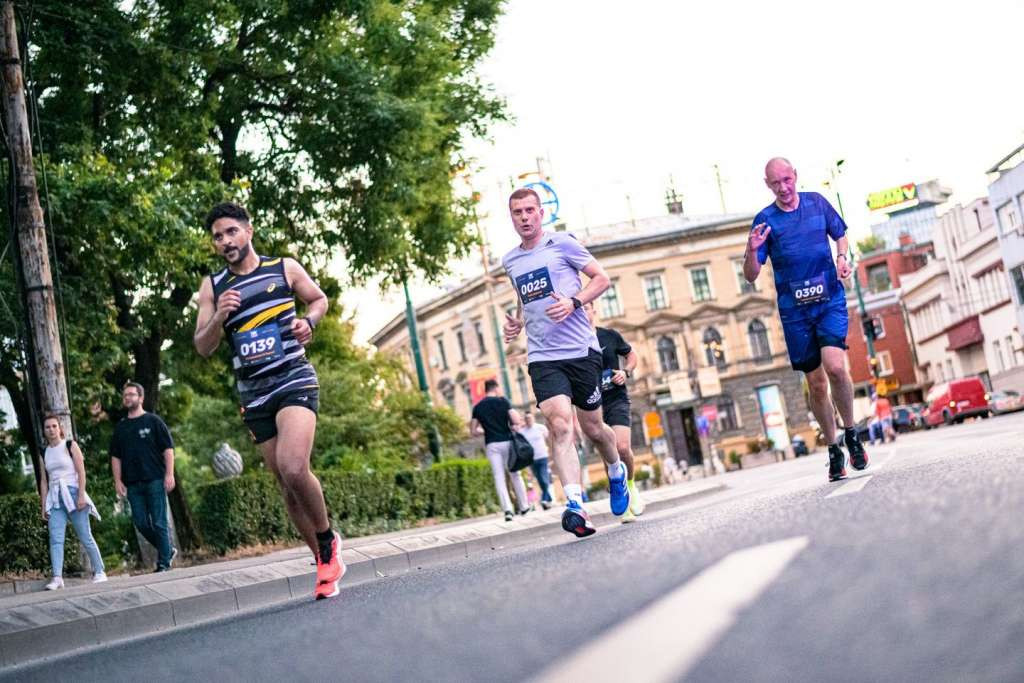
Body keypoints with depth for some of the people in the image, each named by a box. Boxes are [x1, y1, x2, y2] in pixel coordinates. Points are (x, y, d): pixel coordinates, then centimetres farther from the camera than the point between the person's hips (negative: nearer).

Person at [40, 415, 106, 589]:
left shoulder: (70, 445, 2)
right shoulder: (44, 453, 14)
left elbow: (81, 472, -5)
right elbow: (44, 481, 14)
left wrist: (81, 496, -14)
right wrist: (44, 506, 8)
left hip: (72, 493, -4)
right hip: (55, 499, 4)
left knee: (85, 536, -2)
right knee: (55, 539, -11)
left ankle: (99, 572, 8)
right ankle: (57, 577, -18)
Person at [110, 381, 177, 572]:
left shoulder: (153, 421, 2)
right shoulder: (121, 427, 14)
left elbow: (168, 448, -2)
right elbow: (115, 456, 16)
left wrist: (169, 474, -10)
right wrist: (118, 481, 6)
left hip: (154, 480, -5)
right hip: (132, 484, 5)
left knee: (159, 522, -4)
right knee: (141, 523, 3)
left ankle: (164, 563, 2)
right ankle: (168, 550, 21)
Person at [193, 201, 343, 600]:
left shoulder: (284, 268, 3)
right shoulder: (212, 287, 7)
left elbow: (319, 299, 19)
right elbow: (202, 348, 5)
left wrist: (309, 322, -2)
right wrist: (219, 317, -14)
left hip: (294, 380, -3)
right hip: (253, 394, 4)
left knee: (293, 469, -24)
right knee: (286, 483, 5)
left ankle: (327, 542, -1)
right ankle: (325, 560, 19)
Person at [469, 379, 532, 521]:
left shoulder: (477, 407, 5)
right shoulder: (503, 401, -4)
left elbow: (473, 431, 5)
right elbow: (516, 420, -13)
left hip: (491, 445, 1)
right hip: (507, 442, -1)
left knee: (499, 477, 1)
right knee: (515, 475, 13)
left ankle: (507, 509, -13)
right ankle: (524, 507, 20)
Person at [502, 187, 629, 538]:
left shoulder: (561, 243, -1)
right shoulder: (510, 261, 13)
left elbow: (601, 278, 0)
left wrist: (574, 302, -16)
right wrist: (517, 322, 10)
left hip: (580, 350, -2)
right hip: (541, 357, 2)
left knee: (592, 427, 9)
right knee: (560, 425, -18)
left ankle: (617, 473, 41)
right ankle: (575, 506, -27)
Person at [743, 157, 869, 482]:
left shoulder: (817, 202, 4)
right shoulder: (765, 220, -2)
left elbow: (841, 234, 21)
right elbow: (751, 276, -4)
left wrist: (842, 256, 0)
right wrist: (752, 250, -24)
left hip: (830, 300, 0)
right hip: (794, 310, 0)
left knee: (835, 366, -21)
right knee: (816, 383, 5)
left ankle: (851, 434, 1)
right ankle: (834, 451, 20)